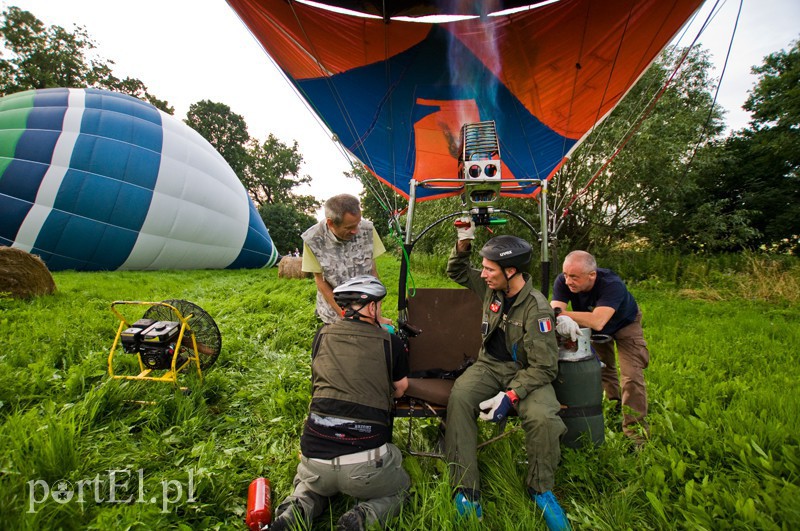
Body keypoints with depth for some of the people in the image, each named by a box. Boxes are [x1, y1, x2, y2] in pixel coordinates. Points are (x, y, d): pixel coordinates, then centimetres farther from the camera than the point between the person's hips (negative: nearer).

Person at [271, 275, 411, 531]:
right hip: (365, 465, -3)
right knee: (400, 489, 28)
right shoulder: (390, 342, -3)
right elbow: (399, 391, 13)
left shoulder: (322, 335, 5)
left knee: (308, 484, 38)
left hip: (315, 457, 4)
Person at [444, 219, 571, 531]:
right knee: (459, 398, -28)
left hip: (526, 373, -4)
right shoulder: (492, 288, 0)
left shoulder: (536, 309, -19)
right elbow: (456, 272, 18)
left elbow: (543, 367, -18)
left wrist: (510, 395, -29)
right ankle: (466, 488, -17)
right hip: (489, 365, 4)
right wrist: (464, 243, 1)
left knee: (544, 418, -32)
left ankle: (541, 489, 0)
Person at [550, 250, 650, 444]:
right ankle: (613, 404, 42)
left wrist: (563, 314, -48)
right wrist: (562, 319, -65)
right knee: (601, 368, 17)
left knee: (632, 375, -11)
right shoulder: (563, 281, -32)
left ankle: (635, 426, 4)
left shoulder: (612, 284, -43)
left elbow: (597, 322, -54)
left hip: (624, 323, -4)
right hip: (593, 327, 4)